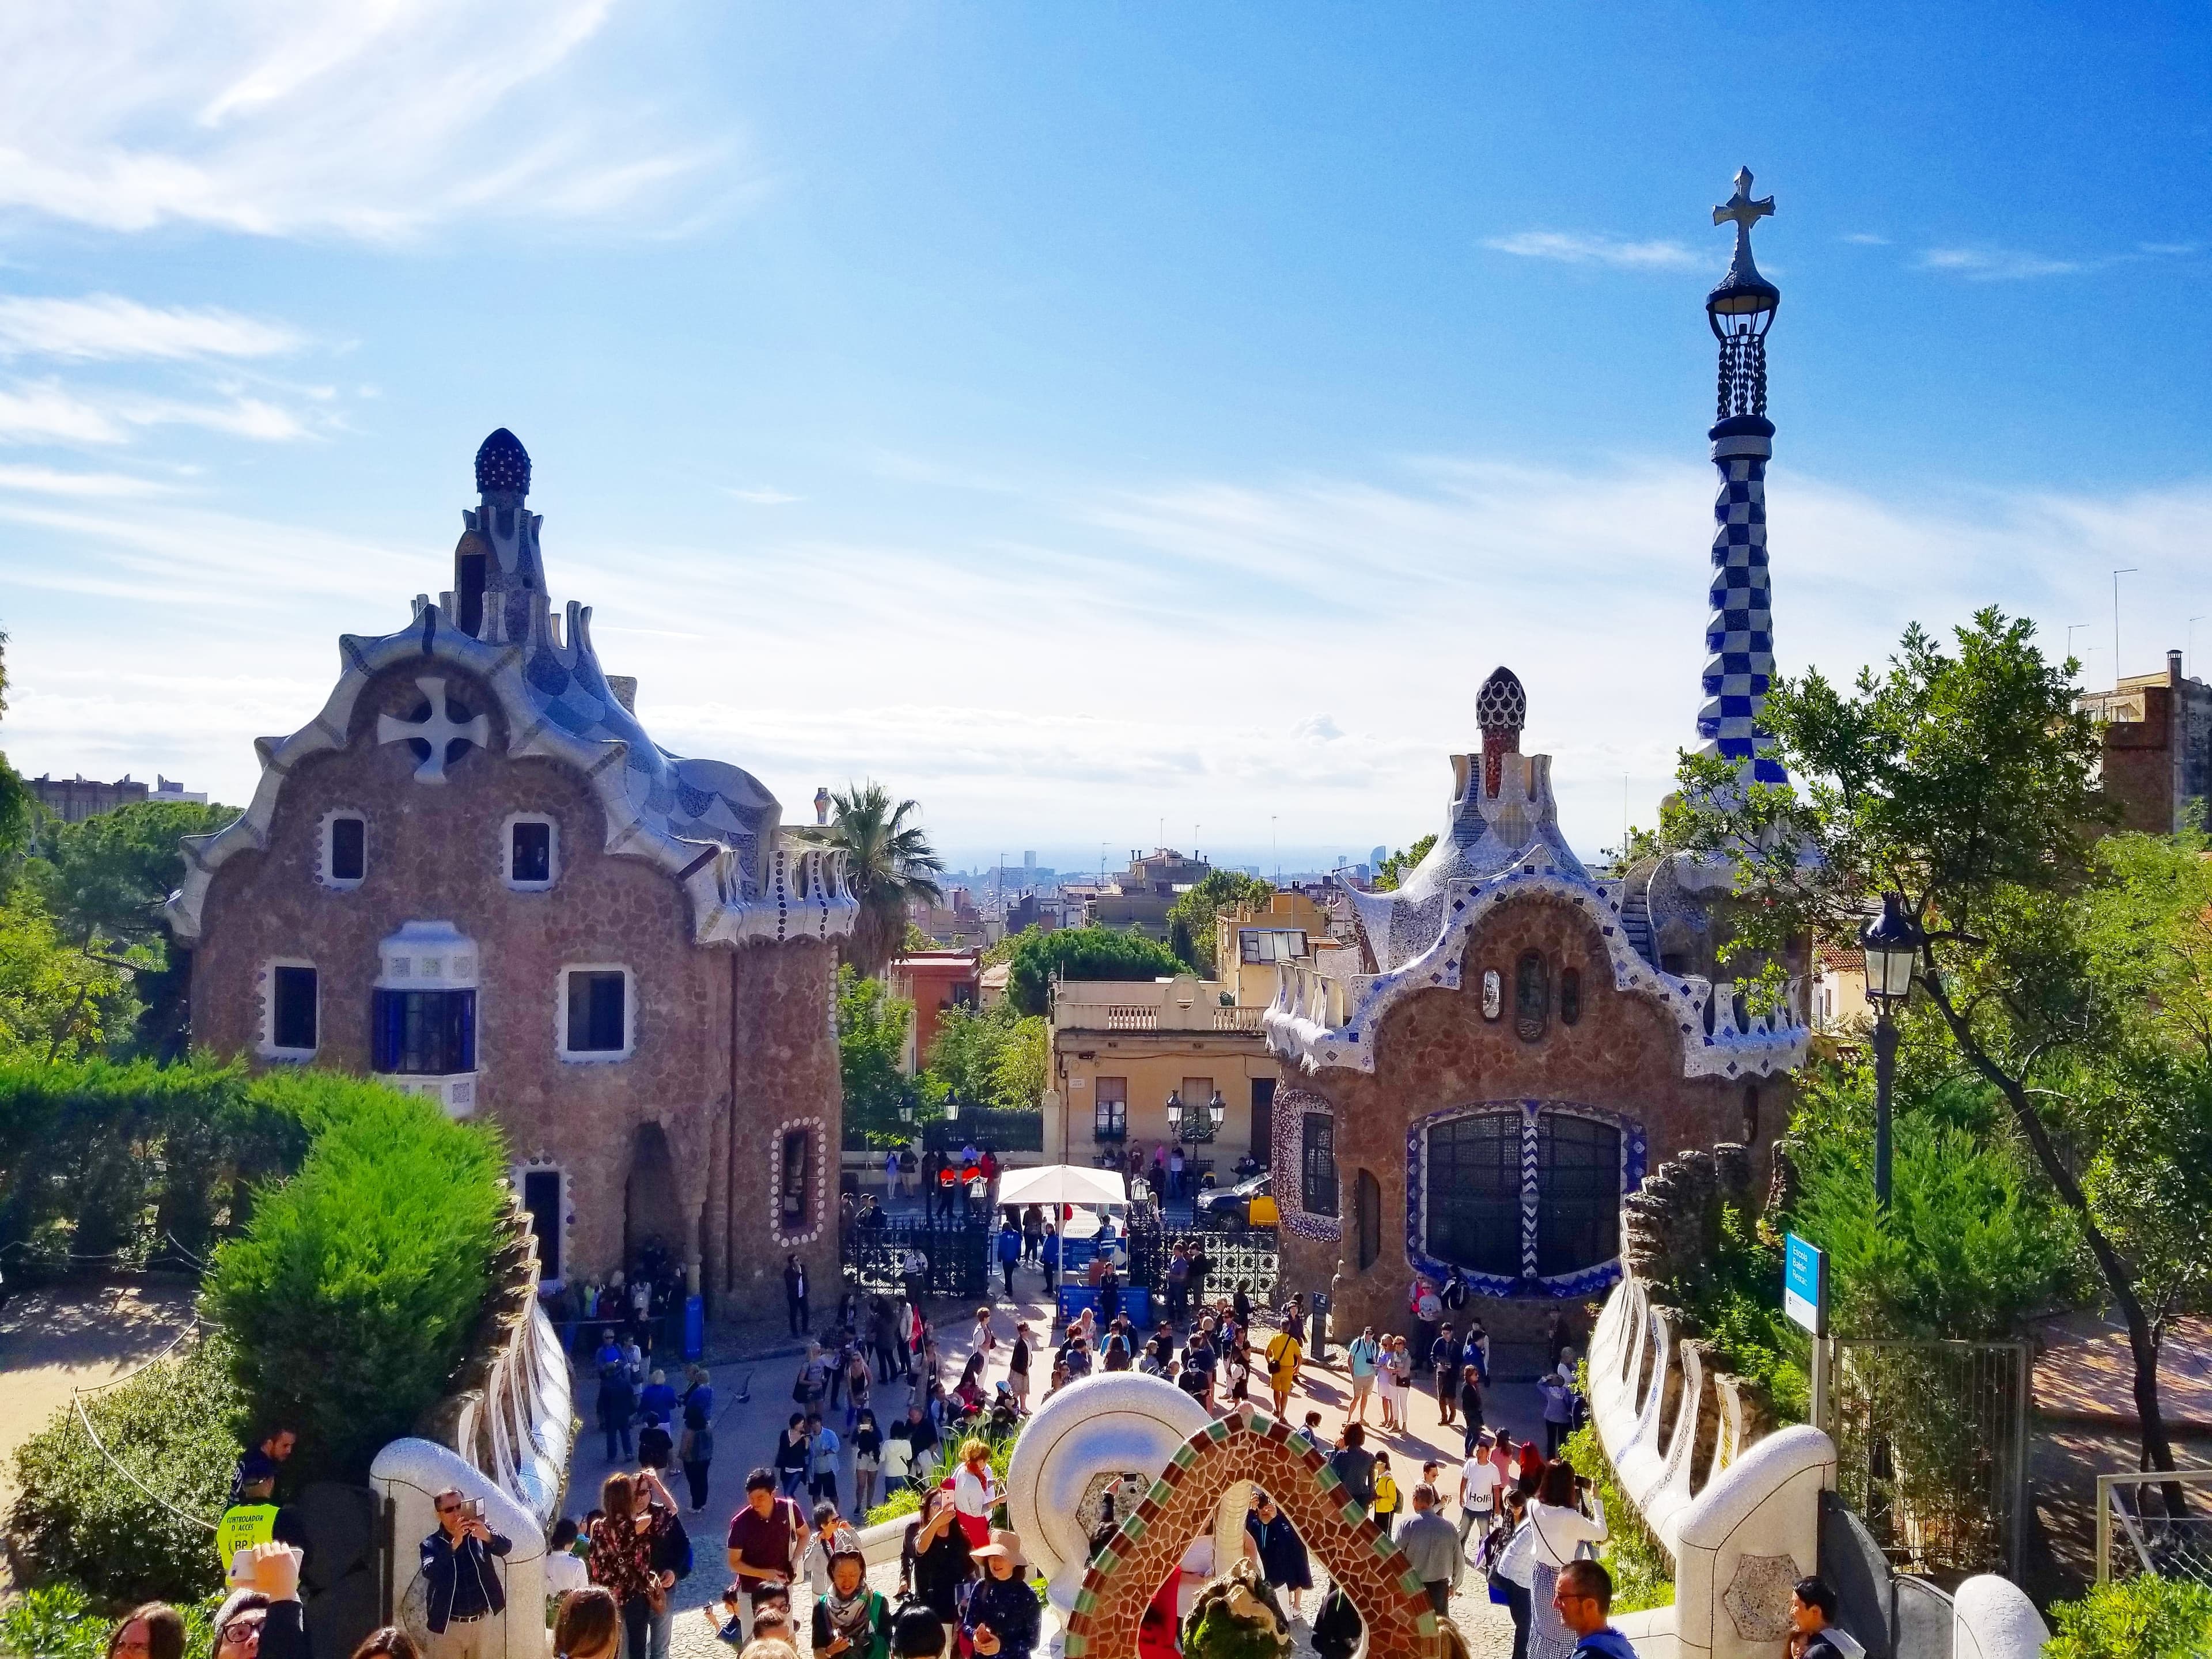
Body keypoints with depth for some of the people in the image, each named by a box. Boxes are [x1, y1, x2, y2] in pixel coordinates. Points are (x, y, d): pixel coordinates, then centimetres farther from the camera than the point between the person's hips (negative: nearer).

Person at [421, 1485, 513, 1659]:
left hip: (483, 1621, 2)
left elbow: (506, 1546, -16)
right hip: (449, 1626, -2)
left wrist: (489, 1537, -38)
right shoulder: (432, 1544, -7)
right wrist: (454, 1543, -36)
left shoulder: (478, 1531, -3)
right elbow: (429, 1572, -24)